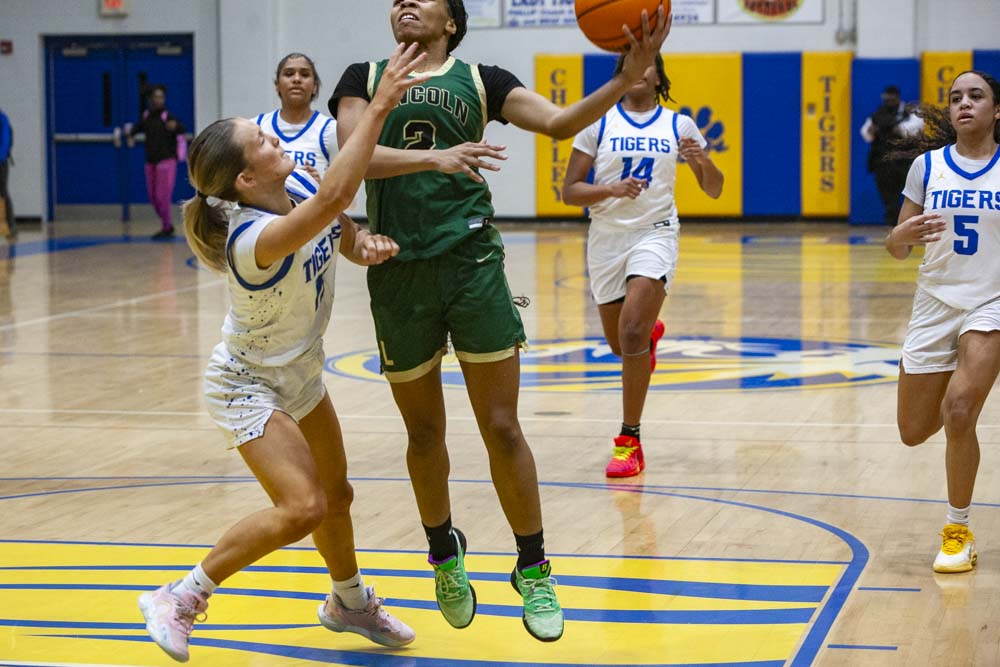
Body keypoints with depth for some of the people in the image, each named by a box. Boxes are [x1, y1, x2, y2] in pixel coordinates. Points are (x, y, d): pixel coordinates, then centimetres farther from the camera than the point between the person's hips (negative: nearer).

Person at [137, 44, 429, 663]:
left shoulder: (297, 197, -13)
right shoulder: (254, 240, -38)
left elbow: (341, 227, 7)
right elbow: (334, 196, -52)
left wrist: (364, 243, -18)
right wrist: (380, 104, -52)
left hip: (302, 377, 8)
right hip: (249, 387, -8)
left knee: (335, 495, 20)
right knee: (302, 507, -20)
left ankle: (350, 602, 45)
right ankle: (182, 599, -4)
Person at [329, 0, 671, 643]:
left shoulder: (480, 80, 8)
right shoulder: (365, 78, 7)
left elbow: (561, 122, -3)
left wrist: (627, 78, -19)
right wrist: (434, 157, -27)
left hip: (473, 263, 0)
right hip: (399, 273, 1)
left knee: (502, 427, -1)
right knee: (425, 431, 11)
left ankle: (534, 570, 12)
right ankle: (444, 552, 34)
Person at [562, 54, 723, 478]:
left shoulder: (678, 126, 2)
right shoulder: (598, 124, 0)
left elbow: (714, 191, 7)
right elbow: (569, 192, -2)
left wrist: (703, 160, -14)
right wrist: (611, 189, -20)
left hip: (655, 233, -2)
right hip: (607, 236, 2)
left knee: (632, 334, -20)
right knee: (620, 343, 14)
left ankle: (630, 441, -11)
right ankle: (651, 333, 54)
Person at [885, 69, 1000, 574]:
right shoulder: (927, 166, 1)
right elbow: (896, 249, 3)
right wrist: (903, 236, -19)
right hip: (936, 303, 3)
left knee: (958, 412, -23)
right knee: (914, 432, 8)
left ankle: (959, 532, -5)